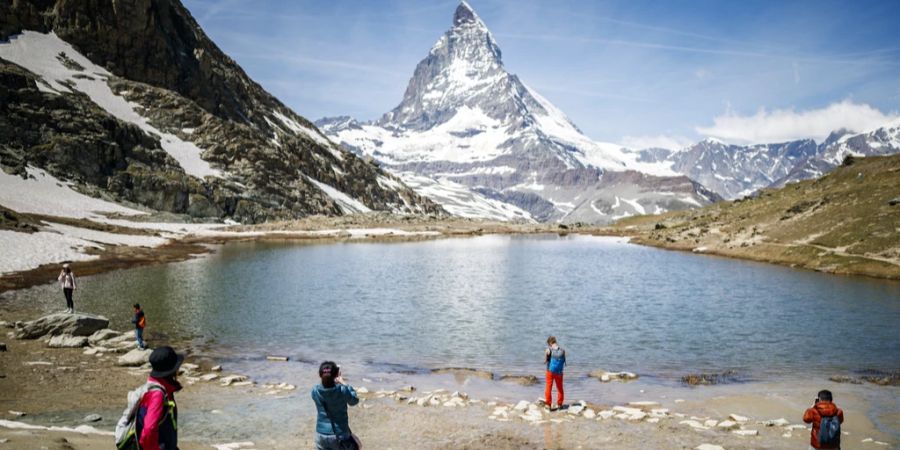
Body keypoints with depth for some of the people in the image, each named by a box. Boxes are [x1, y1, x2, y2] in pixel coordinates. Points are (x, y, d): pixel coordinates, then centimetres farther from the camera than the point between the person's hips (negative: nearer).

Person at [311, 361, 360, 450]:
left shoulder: (315, 391, -12)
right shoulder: (342, 391, -21)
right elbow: (354, 401, 1)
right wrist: (344, 384, 7)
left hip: (321, 435, 3)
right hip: (340, 435, -3)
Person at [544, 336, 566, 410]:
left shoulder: (548, 350, -12)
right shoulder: (562, 350, -5)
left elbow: (545, 361, -7)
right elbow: (564, 362, -1)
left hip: (550, 371, -2)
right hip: (559, 372, 2)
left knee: (549, 388, 8)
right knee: (560, 388, 18)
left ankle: (548, 405, 8)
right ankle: (560, 404, 26)